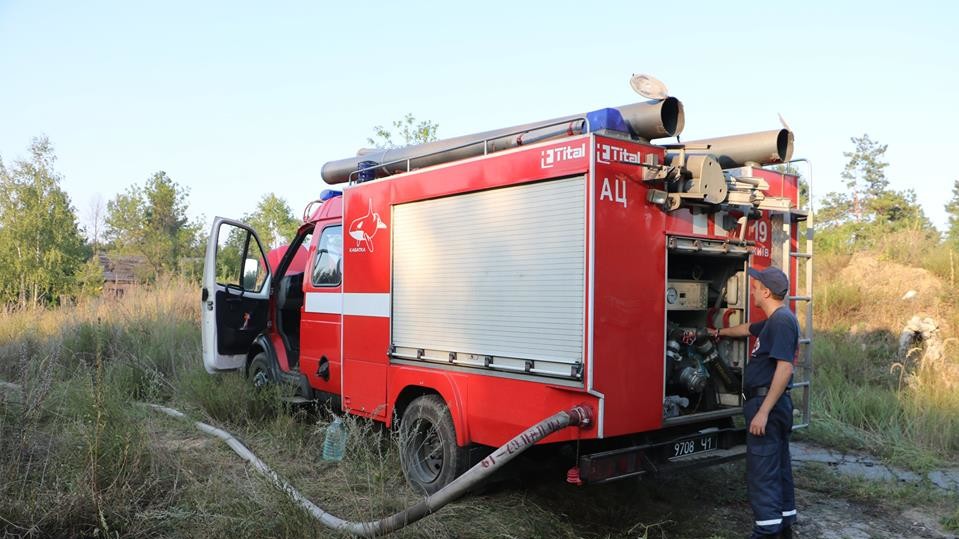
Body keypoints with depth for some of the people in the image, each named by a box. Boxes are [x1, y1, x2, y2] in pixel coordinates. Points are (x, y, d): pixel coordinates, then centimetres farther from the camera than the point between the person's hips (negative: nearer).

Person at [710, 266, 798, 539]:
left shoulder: (782, 320, -17)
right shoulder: (775, 320, 15)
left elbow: (784, 368, -24)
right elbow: (747, 329, 35)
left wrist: (763, 411, -25)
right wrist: (718, 332, 51)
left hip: (767, 402, -10)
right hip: (775, 404, 10)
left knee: (761, 470, -7)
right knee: (779, 465, 16)